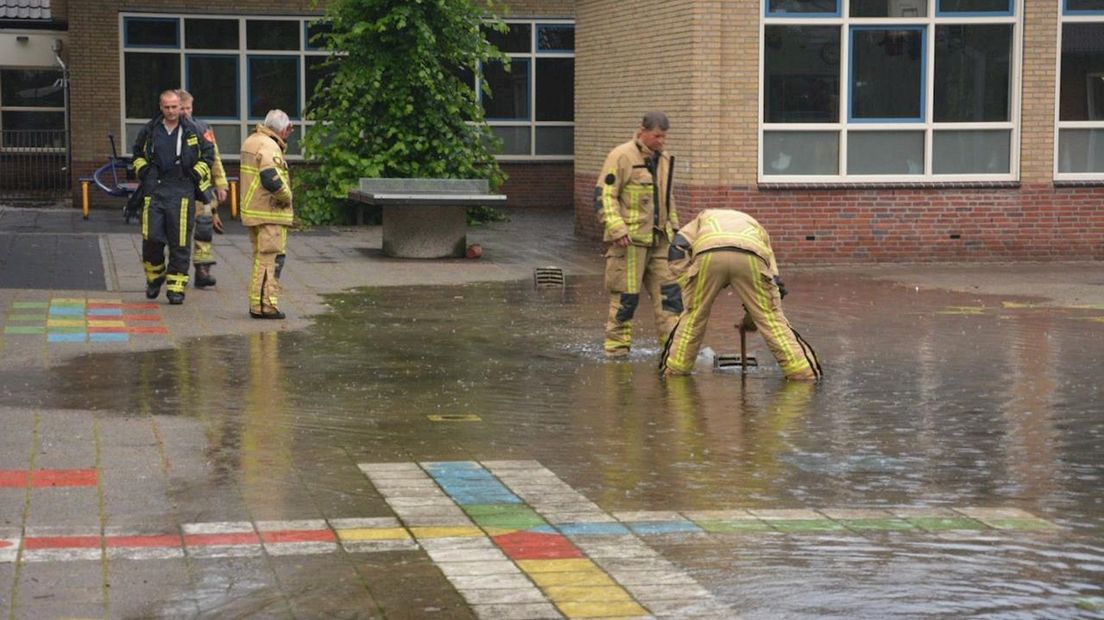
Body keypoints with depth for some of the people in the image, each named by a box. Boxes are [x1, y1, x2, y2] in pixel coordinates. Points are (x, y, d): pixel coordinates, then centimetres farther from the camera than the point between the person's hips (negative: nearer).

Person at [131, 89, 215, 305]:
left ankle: (176, 287, 4)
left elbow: (208, 155, 13)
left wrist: (196, 175, 3)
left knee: (180, 242, -3)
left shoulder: (192, 131, 4)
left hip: (182, 191, -1)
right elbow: (137, 153, 24)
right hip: (154, 190, 1)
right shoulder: (150, 130, 8)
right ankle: (154, 277, 19)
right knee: (151, 237, -5)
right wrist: (143, 172, 10)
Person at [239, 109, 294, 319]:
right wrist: (286, 197, -15)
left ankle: (256, 303, 25)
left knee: (260, 258, 18)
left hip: (253, 212, 10)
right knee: (271, 259, -6)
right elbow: (272, 180, -29)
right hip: (269, 214, -10)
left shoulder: (251, 141, 13)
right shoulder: (269, 147, -19)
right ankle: (266, 306, -6)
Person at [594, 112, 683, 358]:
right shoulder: (621, 157, -9)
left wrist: (674, 227, 21)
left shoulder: (664, 159, 15)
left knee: (669, 289, 1)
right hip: (630, 239, -7)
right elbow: (604, 196, -13)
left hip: (659, 238, 7)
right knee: (626, 295, -2)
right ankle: (616, 346, 8)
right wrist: (617, 229, -21)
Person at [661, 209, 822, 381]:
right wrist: (753, 316, 45)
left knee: (693, 315, 20)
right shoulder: (755, 226, 45)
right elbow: (775, 282, 36)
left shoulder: (704, 218, 44)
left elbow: (677, 249, 22)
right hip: (750, 257, 0)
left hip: (707, 254, 0)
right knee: (772, 318, 12)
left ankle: (674, 370, 26)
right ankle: (803, 372, 11)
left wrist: (688, 284, 24)